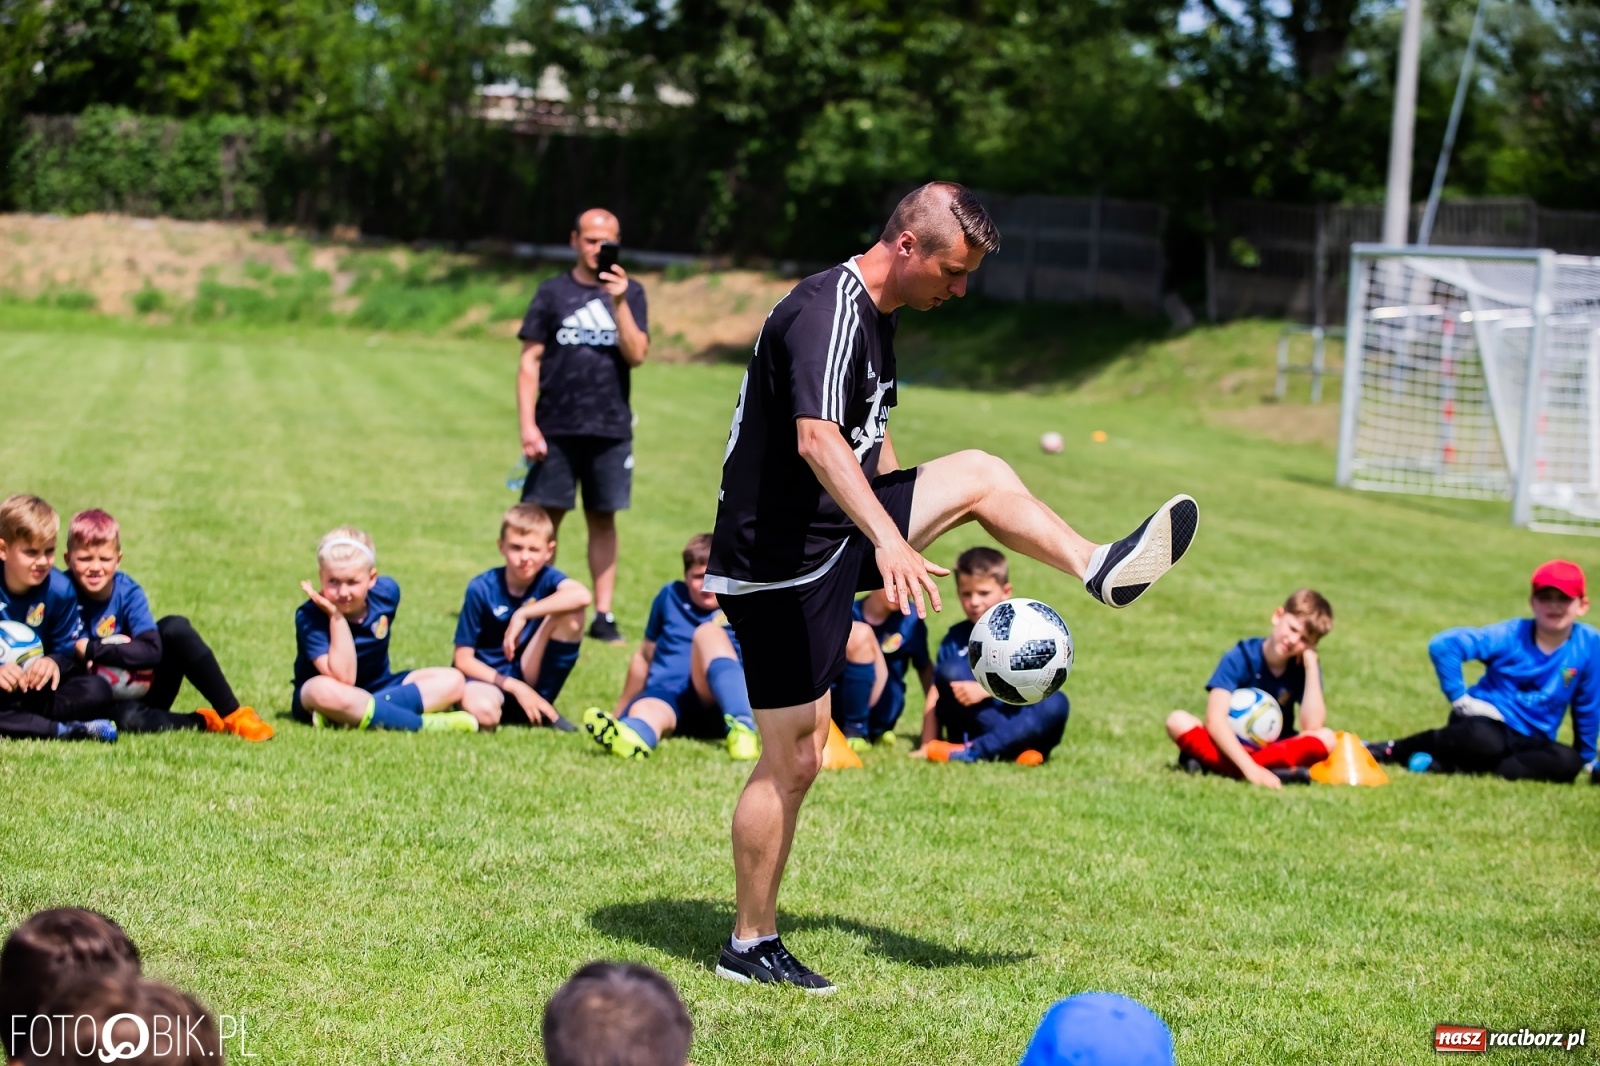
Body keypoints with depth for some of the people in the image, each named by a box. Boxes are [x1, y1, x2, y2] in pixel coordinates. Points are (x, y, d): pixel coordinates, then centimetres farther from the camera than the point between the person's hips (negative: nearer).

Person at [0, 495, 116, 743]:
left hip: (38, 689, 3)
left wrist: (55, 662, -24)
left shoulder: (59, 589, -4)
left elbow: (69, 647, 1)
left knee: (97, 692, -24)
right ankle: (62, 730, -32)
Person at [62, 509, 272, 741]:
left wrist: (93, 650, -29)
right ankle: (204, 722, -13)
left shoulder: (127, 592, -9)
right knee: (129, 718, -38)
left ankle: (232, 714, -17)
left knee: (174, 627, -22)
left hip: (144, 686, 3)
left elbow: (151, 650, -21)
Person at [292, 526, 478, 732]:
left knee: (452, 680, -12)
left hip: (378, 687, 6)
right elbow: (343, 679, -30)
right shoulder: (310, 616, -23)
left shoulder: (387, 592, -8)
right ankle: (425, 723, -33)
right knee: (325, 690, -40)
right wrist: (336, 617, -34)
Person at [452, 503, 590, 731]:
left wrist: (523, 614, -35)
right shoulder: (481, 589, -10)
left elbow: (582, 595, -32)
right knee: (482, 711, -41)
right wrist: (514, 687, -17)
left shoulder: (547, 578, -6)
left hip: (530, 677, 3)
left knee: (571, 613, -20)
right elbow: (464, 659, -8)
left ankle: (543, 710, -8)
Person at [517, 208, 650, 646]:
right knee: (545, 518, -1)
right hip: (556, 429, -1)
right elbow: (530, 362, 2)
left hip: (611, 429, 1)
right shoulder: (553, 292, 4)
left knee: (603, 519, 5)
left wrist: (619, 302, -16)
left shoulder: (630, 293, 7)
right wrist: (527, 425, -6)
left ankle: (603, 614, 9)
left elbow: (636, 354, -5)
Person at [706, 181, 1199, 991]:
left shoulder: (874, 314, 11)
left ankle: (1099, 568, 16)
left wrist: (904, 529, 31)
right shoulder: (827, 313, -21)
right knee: (793, 759, -3)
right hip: (781, 557, -9)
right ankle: (750, 946, 7)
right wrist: (891, 540, -46)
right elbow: (817, 441, -36)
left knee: (977, 475, 9)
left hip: (837, 531, 9)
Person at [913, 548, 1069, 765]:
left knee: (1056, 703, -30)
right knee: (950, 671, -22)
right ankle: (1016, 749, -31)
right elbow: (936, 692, 1)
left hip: (1020, 723, -1)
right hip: (973, 724, 1)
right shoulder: (955, 638, 8)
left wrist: (985, 689, -27)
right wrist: (928, 744, -12)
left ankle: (972, 752, -35)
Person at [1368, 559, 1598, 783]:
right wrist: (1459, 698, -14)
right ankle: (1392, 750, -17)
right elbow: (1443, 645, -17)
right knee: (1484, 741, -41)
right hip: (1486, 721, -4)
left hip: (1527, 742, 4)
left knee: (1568, 763, -31)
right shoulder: (1510, 636, -11)